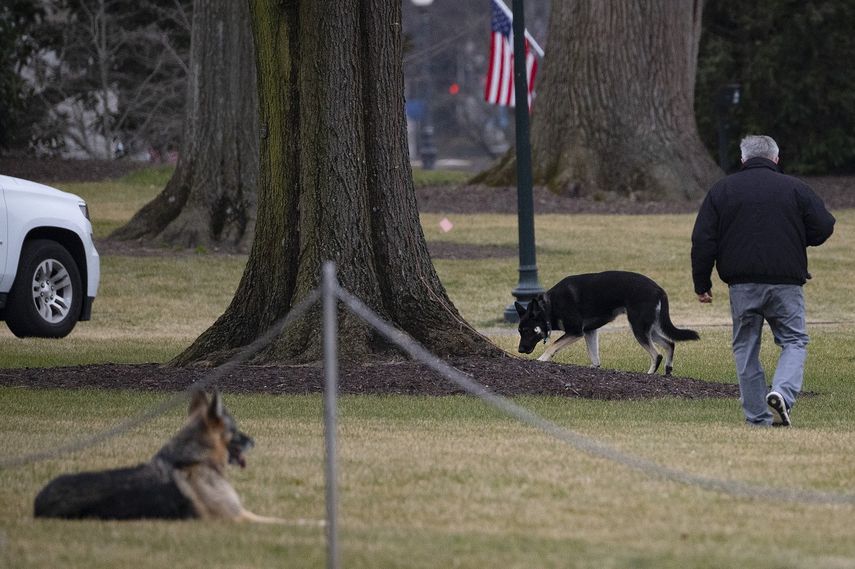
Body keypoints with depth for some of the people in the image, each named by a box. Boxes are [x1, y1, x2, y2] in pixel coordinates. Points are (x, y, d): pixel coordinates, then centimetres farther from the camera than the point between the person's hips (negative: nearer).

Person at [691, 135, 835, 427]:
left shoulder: (721, 190, 6)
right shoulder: (795, 188, 2)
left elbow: (702, 241, 3)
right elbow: (823, 228, 2)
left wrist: (702, 283, 10)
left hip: (742, 285, 1)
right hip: (786, 282, -1)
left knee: (745, 348, 11)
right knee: (794, 341, 8)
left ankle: (758, 418, 9)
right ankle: (782, 392, -19)